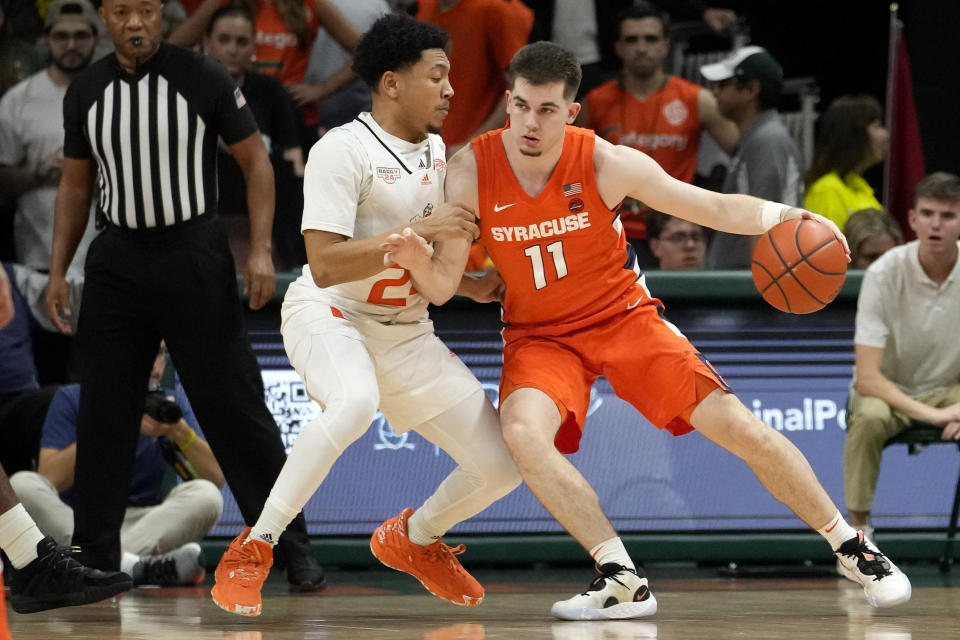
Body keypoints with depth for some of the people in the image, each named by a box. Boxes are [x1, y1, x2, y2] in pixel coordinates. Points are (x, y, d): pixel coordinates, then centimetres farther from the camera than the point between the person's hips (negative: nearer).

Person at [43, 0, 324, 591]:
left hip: (195, 258, -4)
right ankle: (95, 556, 14)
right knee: (103, 413, 4)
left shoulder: (203, 78, -8)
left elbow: (256, 161, -3)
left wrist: (261, 251, -12)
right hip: (118, 263, 4)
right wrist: (57, 271, 8)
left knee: (235, 406, -4)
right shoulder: (86, 92, 4)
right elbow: (76, 185, 14)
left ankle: (295, 547, 2)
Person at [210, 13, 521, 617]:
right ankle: (251, 550, -28)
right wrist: (419, 230, -25)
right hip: (329, 313, -7)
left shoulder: (438, 153, 8)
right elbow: (325, 265, -25)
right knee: (356, 402, -41)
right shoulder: (343, 150, -16)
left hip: (407, 332, 7)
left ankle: (413, 538, 30)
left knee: (502, 466, -1)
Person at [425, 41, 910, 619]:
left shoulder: (606, 164, -18)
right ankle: (623, 582, -22)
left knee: (738, 426, -9)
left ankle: (853, 548, 11)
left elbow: (716, 207, -12)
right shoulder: (471, 172, -16)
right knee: (523, 432, -31)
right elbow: (442, 287, -8)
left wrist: (783, 216, -29)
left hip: (623, 317, 0)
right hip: (540, 334, 1)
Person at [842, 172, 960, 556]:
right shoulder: (884, 274, -22)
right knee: (869, 417, -37)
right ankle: (857, 531, -22)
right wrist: (928, 413, -37)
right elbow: (866, 378, -25)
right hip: (888, 391, -2)